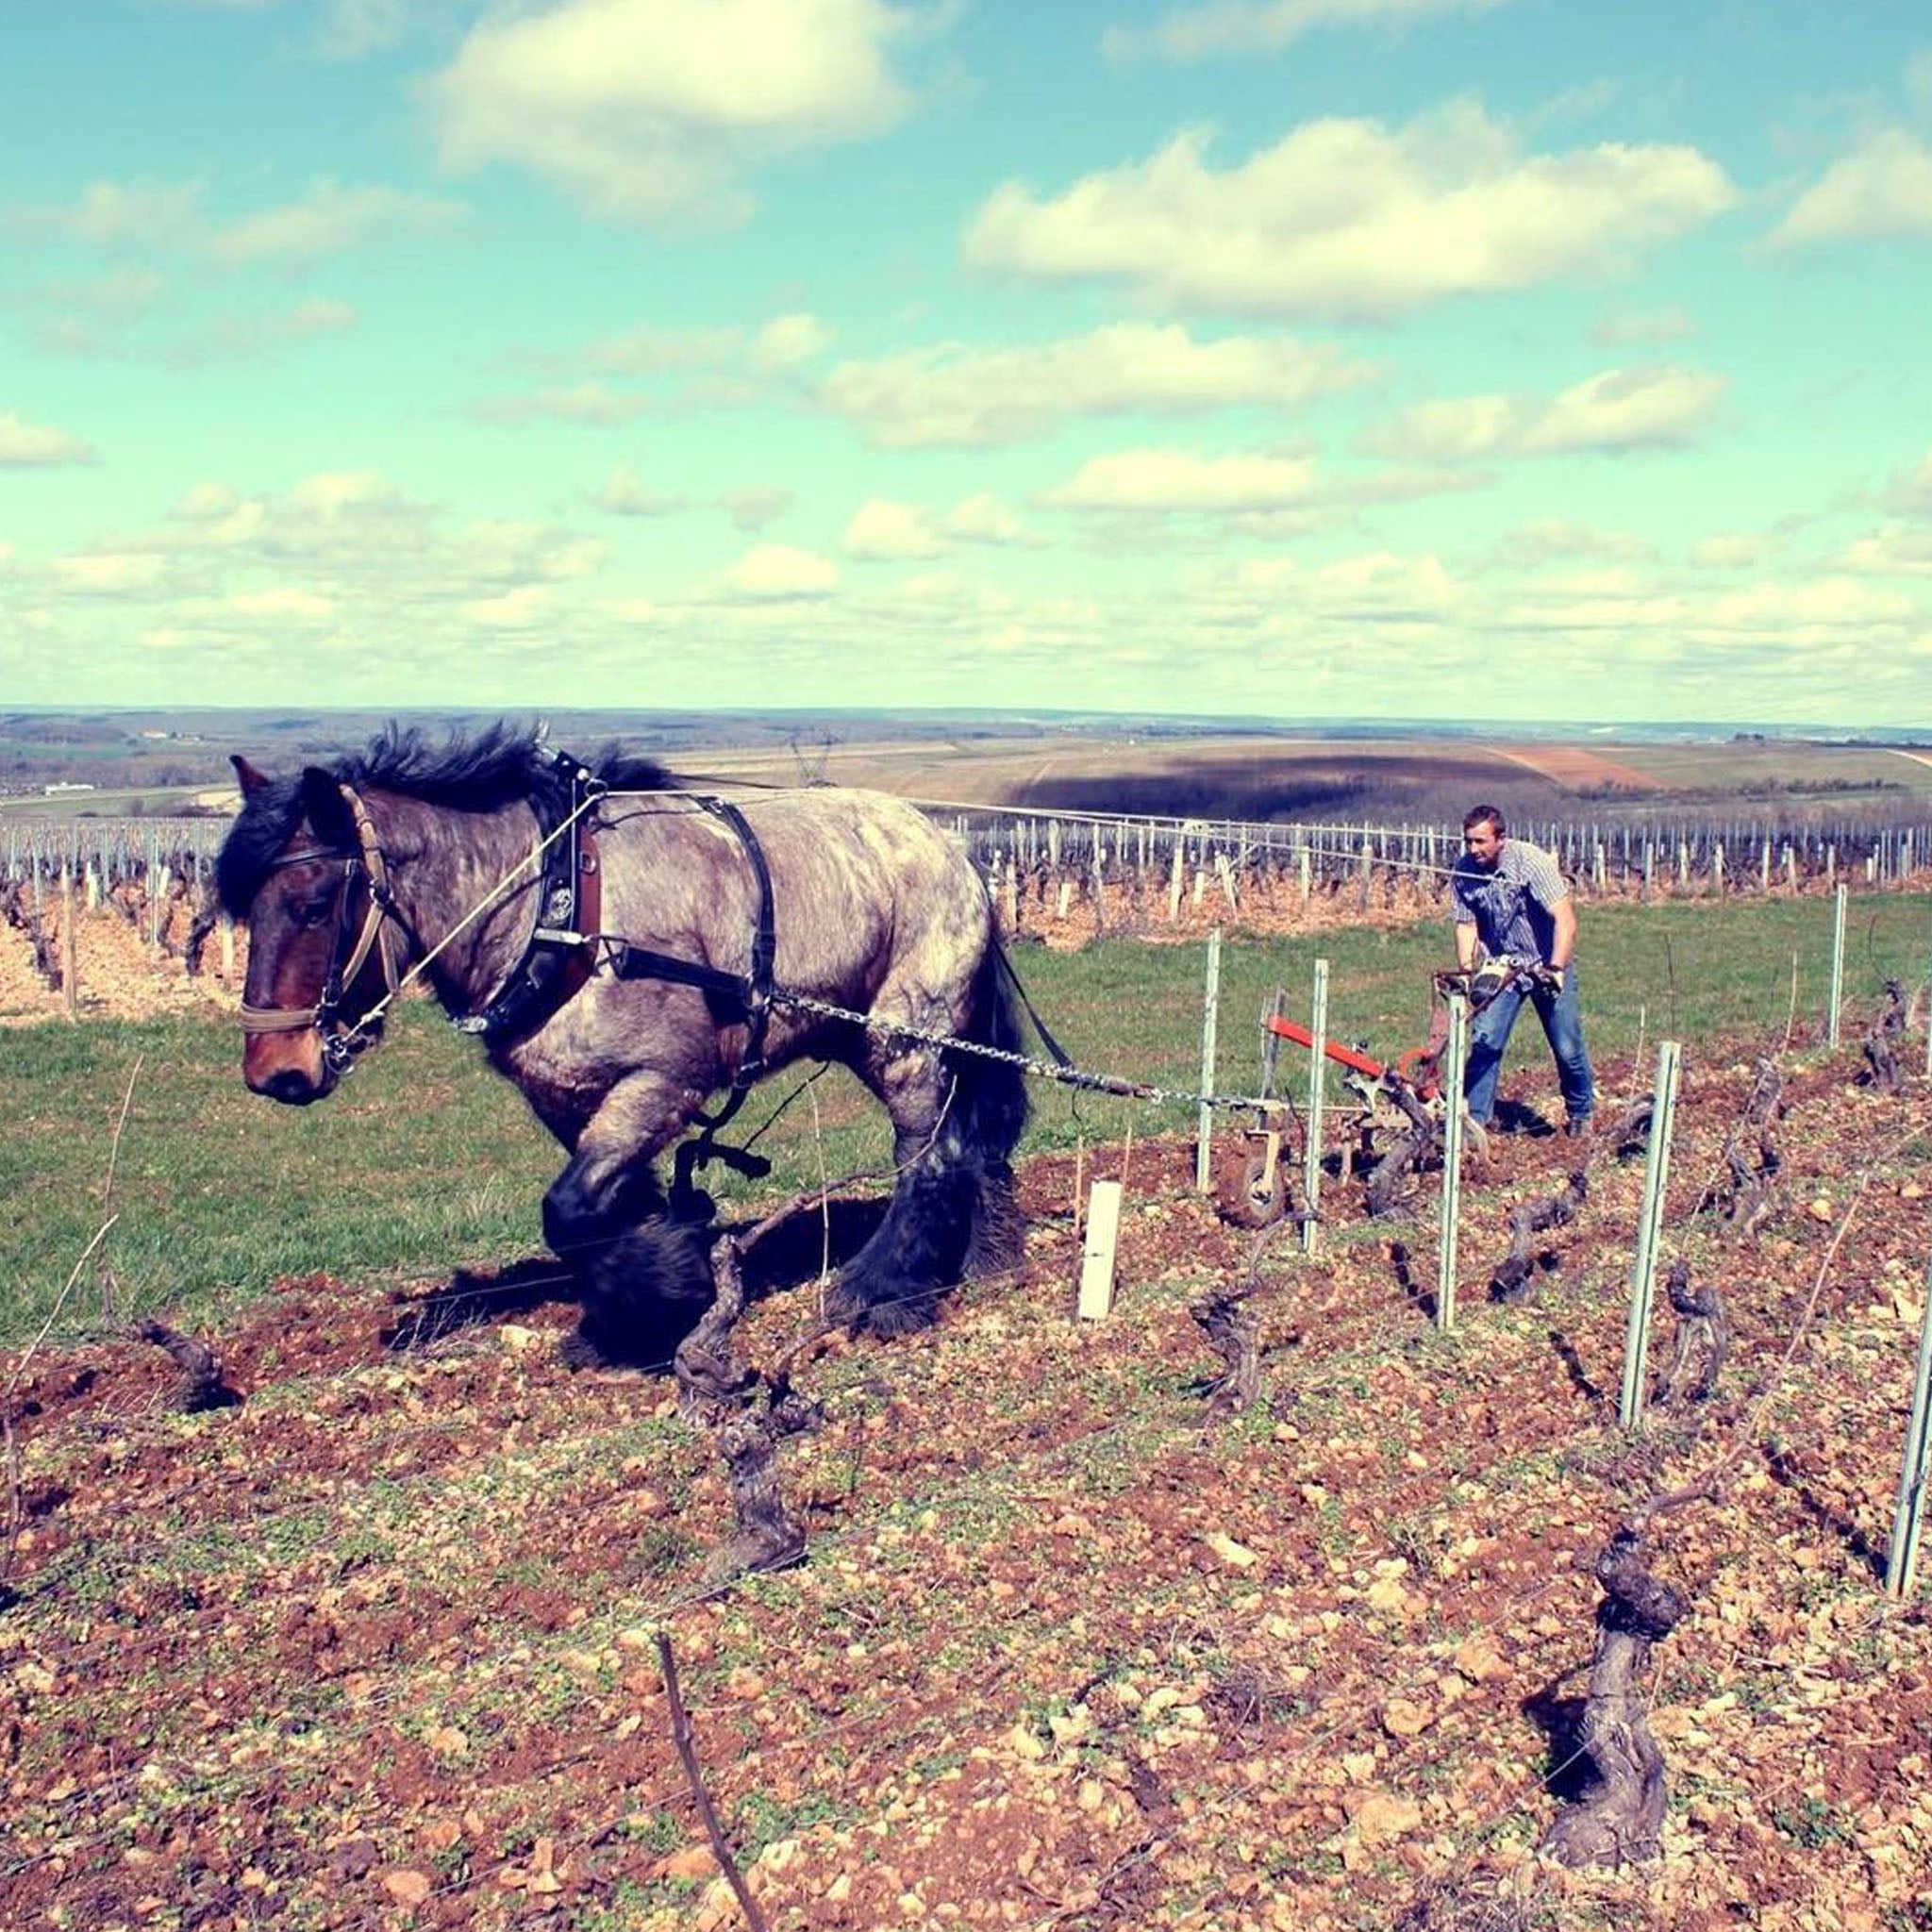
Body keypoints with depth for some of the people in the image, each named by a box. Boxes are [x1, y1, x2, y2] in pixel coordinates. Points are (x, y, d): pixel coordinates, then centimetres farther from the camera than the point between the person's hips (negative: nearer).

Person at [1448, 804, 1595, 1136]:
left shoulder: (1530, 860, -23)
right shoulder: (1462, 872, -11)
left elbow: (1565, 920, -26)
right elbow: (1466, 926, -4)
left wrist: (1556, 969, -35)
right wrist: (1466, 974, -16)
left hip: (1547, 965, -3)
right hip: (1500, 968, 3)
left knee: (1568, 1048, 1)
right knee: (1484, 1043, -9)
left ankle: (1581, 1114, 25)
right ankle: (1473, 1120, -1)